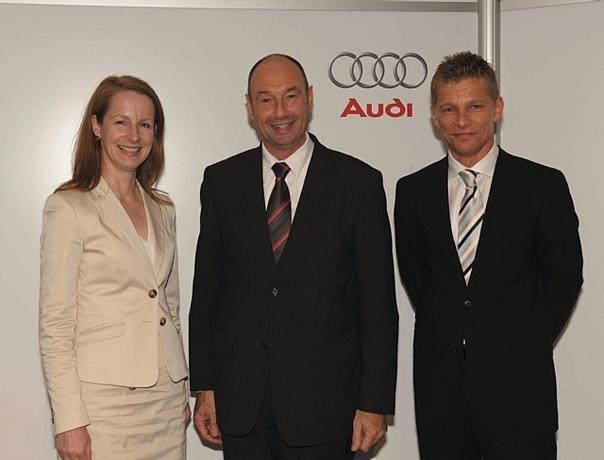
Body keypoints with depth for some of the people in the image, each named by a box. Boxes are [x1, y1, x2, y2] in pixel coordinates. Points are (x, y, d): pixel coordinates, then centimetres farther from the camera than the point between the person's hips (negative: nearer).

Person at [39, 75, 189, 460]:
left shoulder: (162, 209, 12)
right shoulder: (69, 207, -6)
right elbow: (55, 324, -9)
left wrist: (183, 391, 14)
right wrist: (69, 420, -13)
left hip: (166, 398, 5)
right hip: (103, 397, -5)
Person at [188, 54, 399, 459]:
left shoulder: (359, 182, -2)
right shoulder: (221, 181, 5)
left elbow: (378, 303, -3)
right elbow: (206, 291, 7)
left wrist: (375, 402, -6)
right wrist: (204, 386, 4)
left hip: (323, 399, -2)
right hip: (240, 396, 2)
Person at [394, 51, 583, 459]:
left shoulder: (543, 185, -3)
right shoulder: (413, 191, 5)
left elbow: (564, 276, 2)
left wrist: (526, 346, 2)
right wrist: (446, 337, 6)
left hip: (517, 385, -2)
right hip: (439, 385, 2)